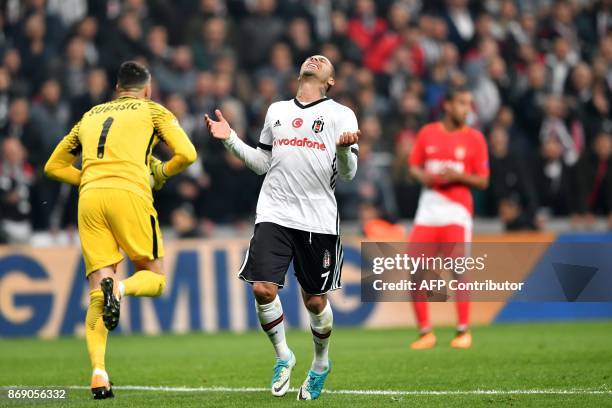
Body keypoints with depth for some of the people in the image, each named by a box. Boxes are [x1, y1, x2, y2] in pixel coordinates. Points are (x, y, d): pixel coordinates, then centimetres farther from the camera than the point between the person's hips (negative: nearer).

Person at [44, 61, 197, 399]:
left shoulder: (90, 116, 27)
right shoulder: (153, 111, 16)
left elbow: (53, 166, 30)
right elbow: (186, 154, 3)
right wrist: (160, 174, 20)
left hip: (89, 199, 3)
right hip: (130, 193, -3)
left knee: (97, 293, 3)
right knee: (154, 279, 10)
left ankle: (98, 372, -14)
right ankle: (120, 288, -26)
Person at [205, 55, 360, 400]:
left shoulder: (340, 114, 4)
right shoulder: (277, 111, 16)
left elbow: (348, 174, -2)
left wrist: (344, 149, -23)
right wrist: (231, 139, 11)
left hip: (319, 219, -2)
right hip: (274, 215, 3)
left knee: (315, 300, 4)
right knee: (263, 288, -12)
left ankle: (321, 364, 29)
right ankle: (283, 356, 11)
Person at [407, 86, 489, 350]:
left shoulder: (474, 138, 2)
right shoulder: (427, 133, 9)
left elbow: (483, 181, 2)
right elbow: (414, 166, 15)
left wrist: (457, 176, -15)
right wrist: (422, 176, -7)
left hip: (457, 209, -3)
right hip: (428, 208, 3)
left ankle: (463, 331, 0)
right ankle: (425, 332, 7)